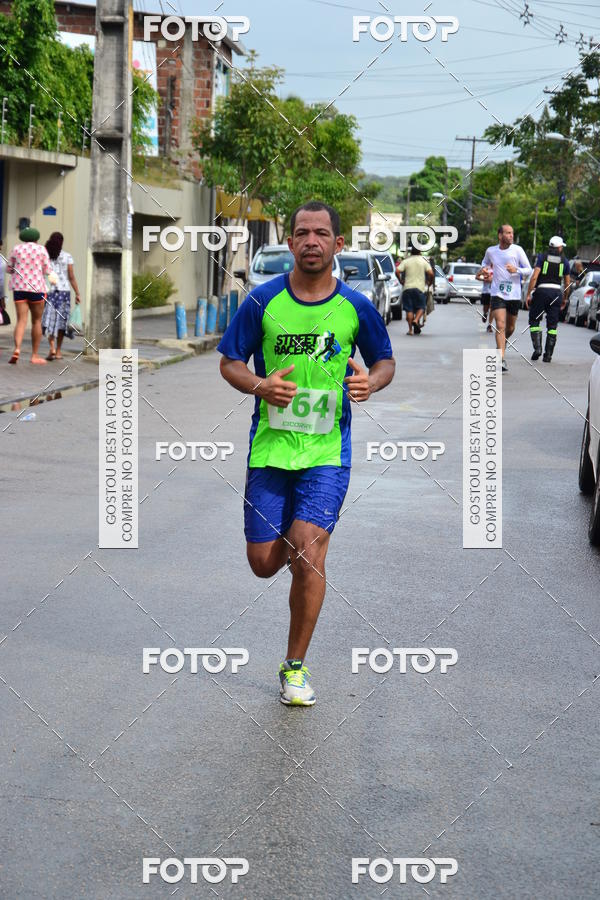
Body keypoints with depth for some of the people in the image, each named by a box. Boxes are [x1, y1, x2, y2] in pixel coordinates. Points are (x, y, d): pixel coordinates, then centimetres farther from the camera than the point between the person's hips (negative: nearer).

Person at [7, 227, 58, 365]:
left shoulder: (17, 248, 5)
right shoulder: (41, 249, 1)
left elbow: (10, 268, 11)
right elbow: (47, 270, 1)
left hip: (19, 287, 1)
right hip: (37, 287, -1)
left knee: (21, 321, -2)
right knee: (36, 321, 10)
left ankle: (17, 349, -26)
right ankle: (35, 356, 11)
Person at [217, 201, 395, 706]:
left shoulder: (356, 307, 0)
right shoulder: (263, 301, -2)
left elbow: (385, 361, 14)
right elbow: (229, 362, 6)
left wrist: (371, 382, -9)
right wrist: (259, 386, -16)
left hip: (327, 453, -1)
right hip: (269, 450, 1)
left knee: (307, 555, -13)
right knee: (264, 564, 3)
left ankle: (295, 667, 3)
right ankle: (296, 543, 42)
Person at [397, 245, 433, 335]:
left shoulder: (405, 261, 6)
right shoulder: (423, 261, 6)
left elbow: (397, 271, -5)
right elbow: (431, 273, -5)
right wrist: (429, 282, 12)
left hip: (407, 287, 1)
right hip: (420, 287, -1)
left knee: (409, 309, 4)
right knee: (421, 307, 9)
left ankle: (410, 329, 0)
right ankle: (416, 320, -18)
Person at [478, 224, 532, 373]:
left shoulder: (517, 250, -2)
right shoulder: (490, 251, 3)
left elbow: (528, 270, 1)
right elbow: (486, 262, 26)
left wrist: (516, 270, -19)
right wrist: (484, 269, 3)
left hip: (514, 295, 1)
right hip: (497, 294, -1)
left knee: (510, 328, 13)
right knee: (500, 326, -16)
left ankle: (500, 346, 44)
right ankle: (502, 360, -21)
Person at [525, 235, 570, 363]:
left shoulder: (542, 257, 1)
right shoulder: (564, 261, 7)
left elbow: (534, 277, -9)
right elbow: (567, 283, 10)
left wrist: (528, 294, -6)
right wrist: (565, 299, 23)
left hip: (541, 291, -2)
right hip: (557, 292, 2)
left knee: (534, 321, 8)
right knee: (552, 325, 6)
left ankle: (537, 347, -10)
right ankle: (548, 355, 2)